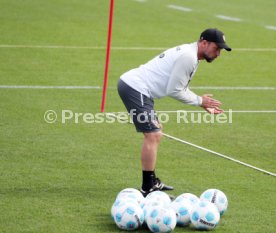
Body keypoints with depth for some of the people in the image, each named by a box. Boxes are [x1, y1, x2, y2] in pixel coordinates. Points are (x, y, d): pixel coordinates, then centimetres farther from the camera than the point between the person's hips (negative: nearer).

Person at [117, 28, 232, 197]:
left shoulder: (189, 54, 16)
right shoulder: (188, 57, -17)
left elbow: (180, 87, 20)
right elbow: (174, 91, -16)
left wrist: (203, 104, 14)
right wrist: (199, 101, -4)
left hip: (131, 84, 11)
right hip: (135, 88, -11)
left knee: (155, 134, 18)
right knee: (153, 135, -12)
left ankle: (152, 182, 26)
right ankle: (148, 189, -9)